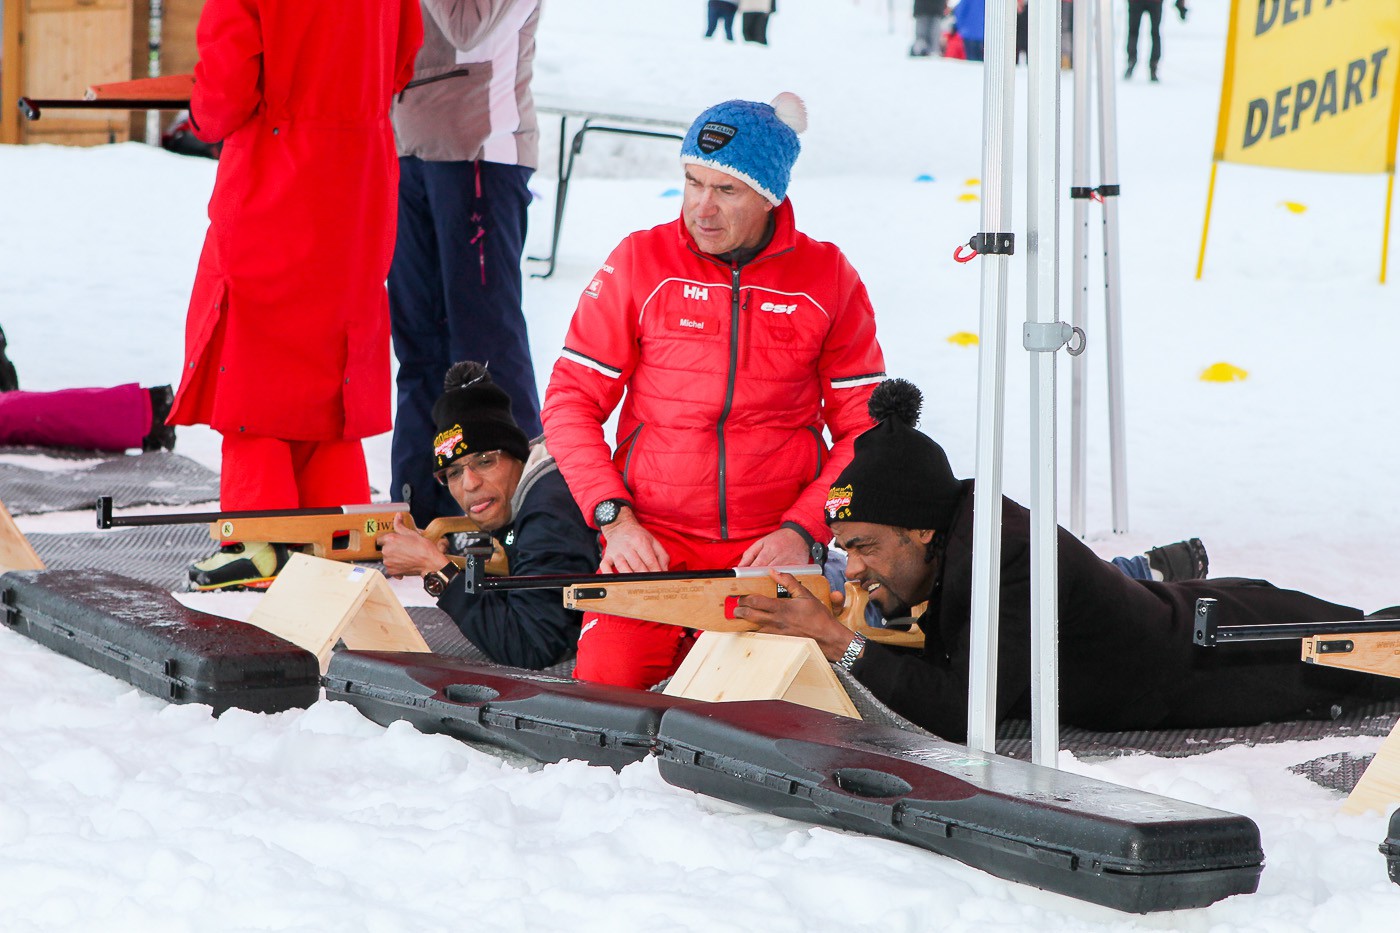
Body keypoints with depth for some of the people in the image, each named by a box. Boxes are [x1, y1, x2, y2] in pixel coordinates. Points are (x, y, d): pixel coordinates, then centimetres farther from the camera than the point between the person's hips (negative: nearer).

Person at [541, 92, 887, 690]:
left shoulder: (827, 278, 4)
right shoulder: (641, 262, 2)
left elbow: (865, 430, 7)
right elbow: (571, 400, 4)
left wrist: (803, 531, -7)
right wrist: (614, 517, -8)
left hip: (771, 547, 0)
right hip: (650, 539, 0)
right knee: (606, 679, -23)